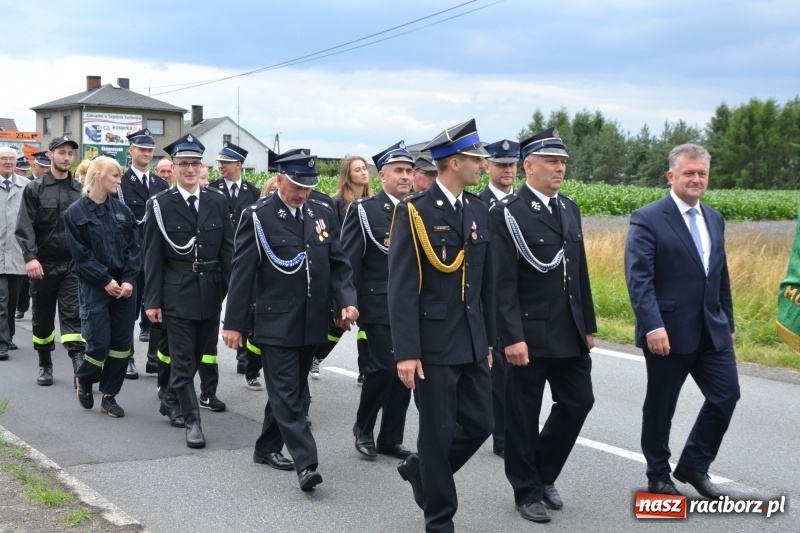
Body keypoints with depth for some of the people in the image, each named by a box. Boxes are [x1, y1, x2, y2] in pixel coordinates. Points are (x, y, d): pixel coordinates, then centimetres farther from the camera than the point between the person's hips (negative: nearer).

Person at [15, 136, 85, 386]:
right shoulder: (34, 189, 1)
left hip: (72, 265, 0)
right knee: (42, 317, 11)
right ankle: (45, 365, 26)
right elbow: (25, 227, -7)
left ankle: (80, 367, -15)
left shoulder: (81, 191, 6)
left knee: (73, 316, -8)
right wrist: (30, 257, -20)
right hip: (43, 264, 0)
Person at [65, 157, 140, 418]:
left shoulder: (121, 209, 7)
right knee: (99, 343, -7)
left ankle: (109, 395, 15)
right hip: (94, 287, -4)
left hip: (124, 286, 4)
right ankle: (84, 379, 24)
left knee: (122, 342, 3)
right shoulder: (75, 213, -4)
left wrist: (128, 280, -8)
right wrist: (106, 281, -13)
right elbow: (81, 254, -8)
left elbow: (134, 247, 3)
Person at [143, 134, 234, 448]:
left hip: (211, 290, 4)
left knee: (197, 353, 15)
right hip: (178, 291, -4)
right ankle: (192, 421, 3)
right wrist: (152, 300, -7)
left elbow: (228, 249, 5)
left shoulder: (217, 202, 4)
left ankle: (173, 399, 38)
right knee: (183, 358, -2)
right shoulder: (160, 204, -4)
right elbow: (152, 256, -4)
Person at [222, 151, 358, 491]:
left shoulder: (323, 214, 7)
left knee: (292, 390, 15)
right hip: (276, 322, -5)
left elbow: (338, 263, 9)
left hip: (311, 323, 5)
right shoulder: (258, 217, -7)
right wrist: (234, 323, -8)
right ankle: (305, 463, -10)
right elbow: (242, 272, -7)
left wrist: (347, 301, -8)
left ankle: (268, 447, 30)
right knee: (287, 393, -6)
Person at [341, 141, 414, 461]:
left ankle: (391, 439, 18)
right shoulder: (364, 210, -3)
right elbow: (349, 261, -6)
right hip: (378, 305, -5)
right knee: (384, 366, -14)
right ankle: (363, 427, 9)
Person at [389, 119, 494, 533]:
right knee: (438, 432, 2)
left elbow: (486, 283, 14)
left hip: (472, 343, 6)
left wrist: (489, 339, 13)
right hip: (433, 343, -6)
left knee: (479, 424, 9)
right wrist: (406, 352, -18)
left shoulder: (479, 211, 9)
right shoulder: (414, 211, -11)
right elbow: (402, 288, -14)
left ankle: (420, 469, 34)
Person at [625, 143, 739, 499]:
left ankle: (693, 465, 18)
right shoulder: (648, 219, -9)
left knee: (726, 394, 1)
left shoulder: (714, 220, 13)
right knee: (660, 406, 6)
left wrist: (728, 322, 18)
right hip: (667, 332, -6)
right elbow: (638, 278, -17)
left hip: (711, 330, 6)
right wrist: (652, 326, -25)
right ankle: (658, 478, 22)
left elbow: (721, 277, 19)